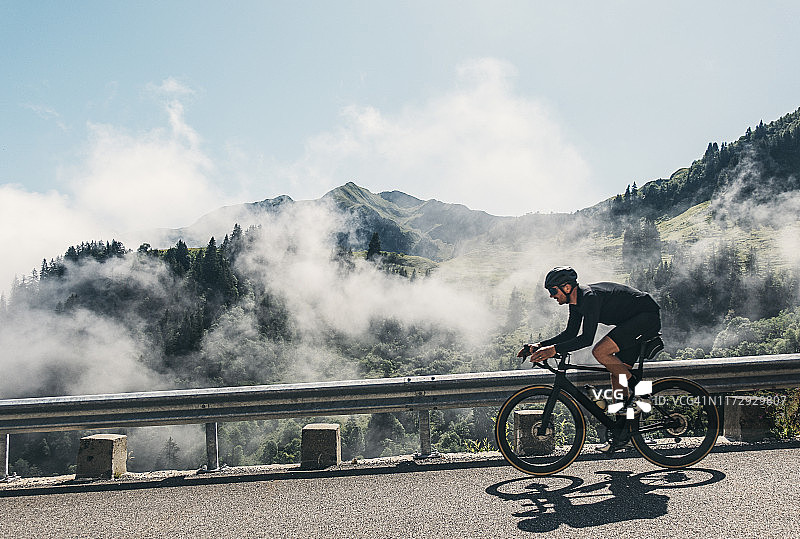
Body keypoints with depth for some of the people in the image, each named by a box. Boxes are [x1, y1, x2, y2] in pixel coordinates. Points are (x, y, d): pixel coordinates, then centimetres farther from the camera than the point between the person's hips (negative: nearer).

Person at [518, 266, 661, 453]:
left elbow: (587, 338, -33)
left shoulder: (590, 296, -26)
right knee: (617, 375, 6)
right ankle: (623, 433, 12)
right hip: (634, 321, 10)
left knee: (600, 352, -23)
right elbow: (570, 333, 12)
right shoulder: (577, 301, 3)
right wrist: (539, 346, 2)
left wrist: (553, 349, -36)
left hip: (648, 317, -10)